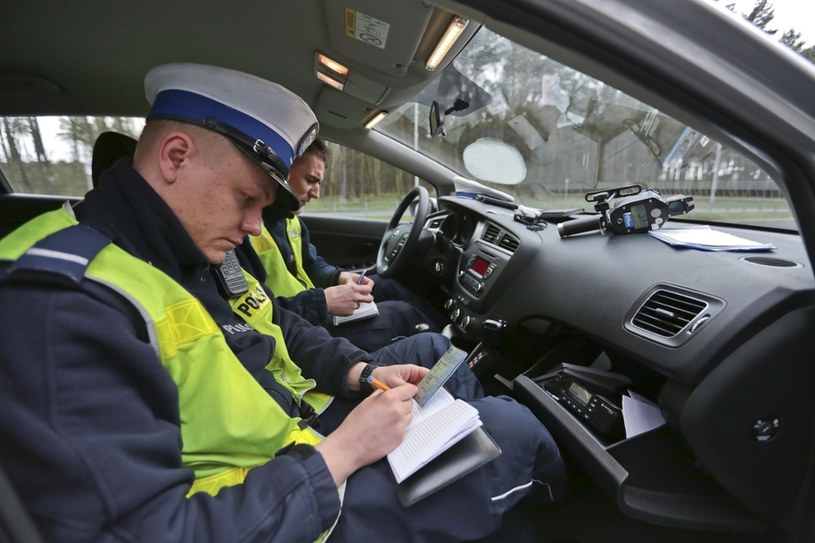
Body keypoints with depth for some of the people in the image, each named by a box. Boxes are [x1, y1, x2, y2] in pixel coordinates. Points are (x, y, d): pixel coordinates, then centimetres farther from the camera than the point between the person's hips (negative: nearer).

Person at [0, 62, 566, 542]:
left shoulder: (195, 249, 3)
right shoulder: (61, 302, -28)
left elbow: (285, 331, 12)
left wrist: (362, 370, -4)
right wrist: (339, 455, -27)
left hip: (303, 420, 9)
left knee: (434, 348, 16)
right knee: (510, 429, -9)